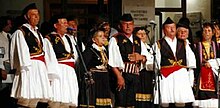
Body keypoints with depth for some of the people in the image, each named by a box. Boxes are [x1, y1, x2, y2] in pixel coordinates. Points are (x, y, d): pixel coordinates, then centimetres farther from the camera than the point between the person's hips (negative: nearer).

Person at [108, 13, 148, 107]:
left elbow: (146, 59, 17)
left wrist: (141, 57, -7)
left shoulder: (138, 41, 19)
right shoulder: (115, 40, 0)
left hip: (134, 75, 5)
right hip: (121, 75, -5)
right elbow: (112, 61, -9)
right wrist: (119, 76, -19)